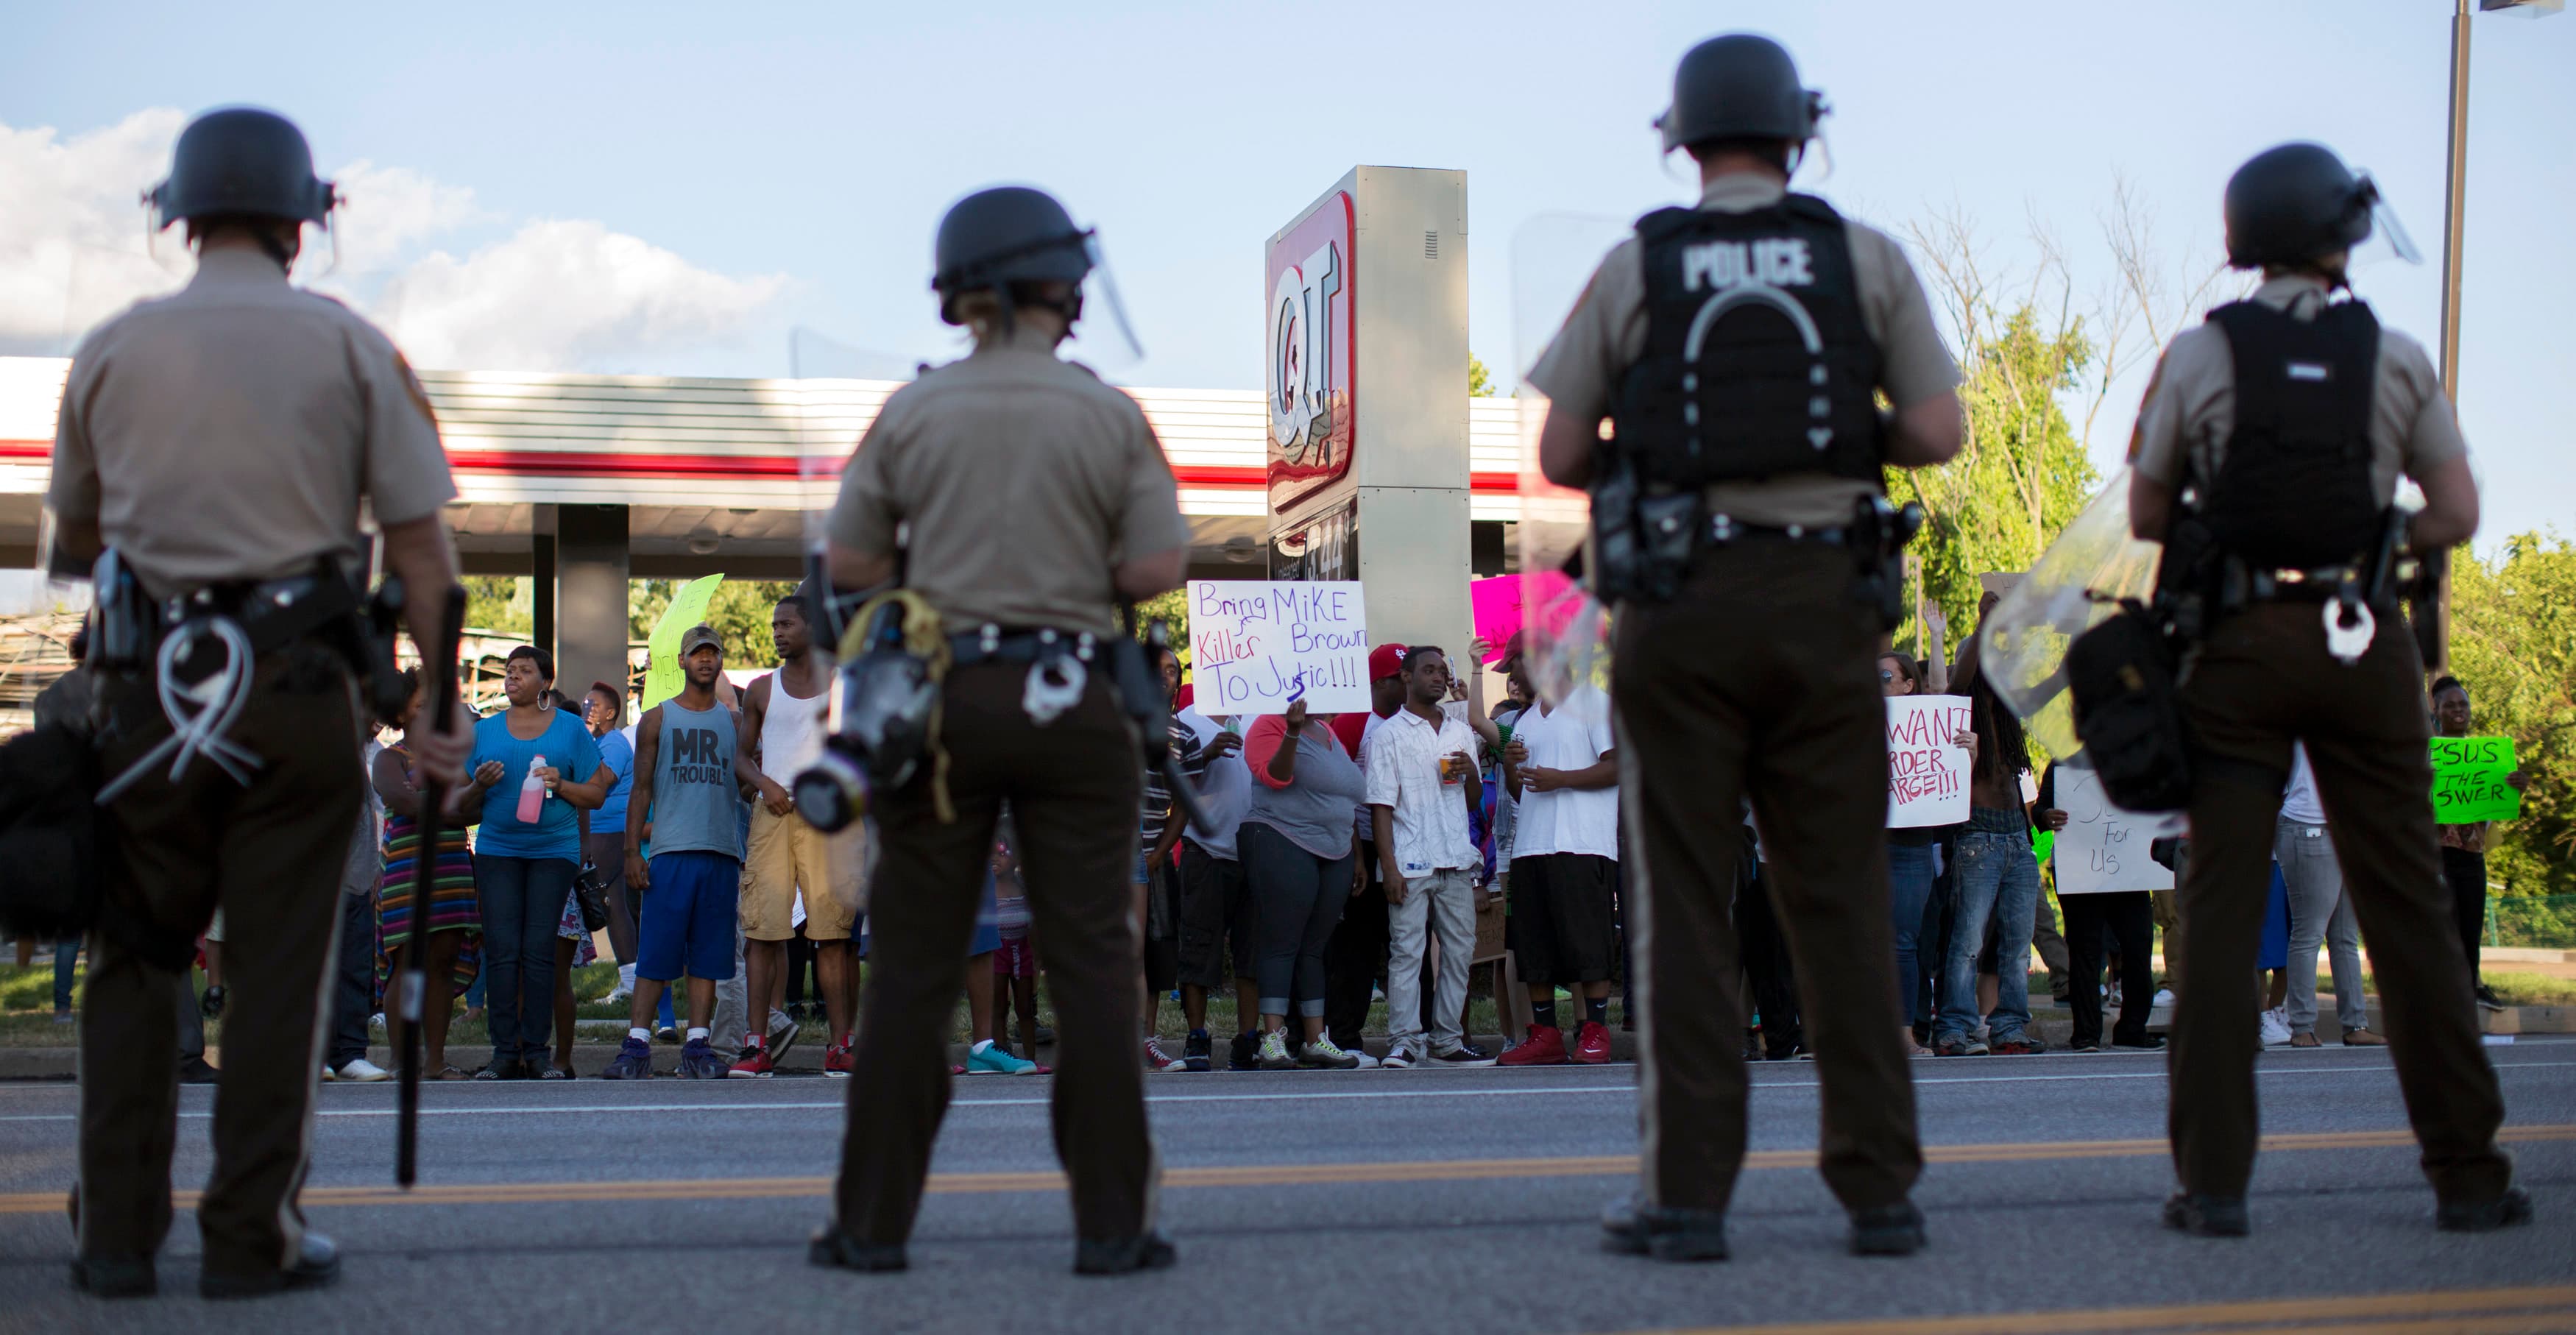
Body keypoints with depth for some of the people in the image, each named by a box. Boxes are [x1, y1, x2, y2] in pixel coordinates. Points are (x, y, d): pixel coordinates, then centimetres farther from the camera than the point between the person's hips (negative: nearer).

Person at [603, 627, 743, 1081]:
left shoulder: (734, 722, 16)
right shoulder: (657, 719, 11)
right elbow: (641, 789, 8)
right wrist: (631, 851, -2)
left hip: (723, 852, 2)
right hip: (671, 852, -2)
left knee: (709, 956, 1)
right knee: (655, 954, -7)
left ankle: (697, 1048, 2)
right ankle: (636, 1047, -6)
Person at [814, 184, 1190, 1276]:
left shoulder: (912, 413, 1)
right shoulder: (1110, 417, -2)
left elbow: (848, 564, 3)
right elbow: (1157, 571, -6)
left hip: (941, 701, 1)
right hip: (1071, 704, -1)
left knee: (912, 969, 7)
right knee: (1091, 965, 3)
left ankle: (874, 1220, 11)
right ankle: (1112, 1225, 4)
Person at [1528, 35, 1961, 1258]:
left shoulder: (1635, 266, 3)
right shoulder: (1865, 256, 5)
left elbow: (1559, 456, 3)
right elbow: (1936, 434, 2)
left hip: (1682, 602, -1)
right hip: (1824, 600, 1)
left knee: (1683, 903, 3)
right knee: (1841, 896, 7)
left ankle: (1688, 1195, 2)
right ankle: (1879, 1188, 8)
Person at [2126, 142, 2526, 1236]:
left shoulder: (2199, 355, 1)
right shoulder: (2396, 357, 3)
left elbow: (2147, 515, 5)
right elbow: (2456, 514, 4)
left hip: (2241, 643, -1)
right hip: (2363, 647, 1)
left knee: (2222, 907, 1)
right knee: (2409, 906, 6)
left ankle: (2213, 1178, -2)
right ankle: (2467, 1173, 12)